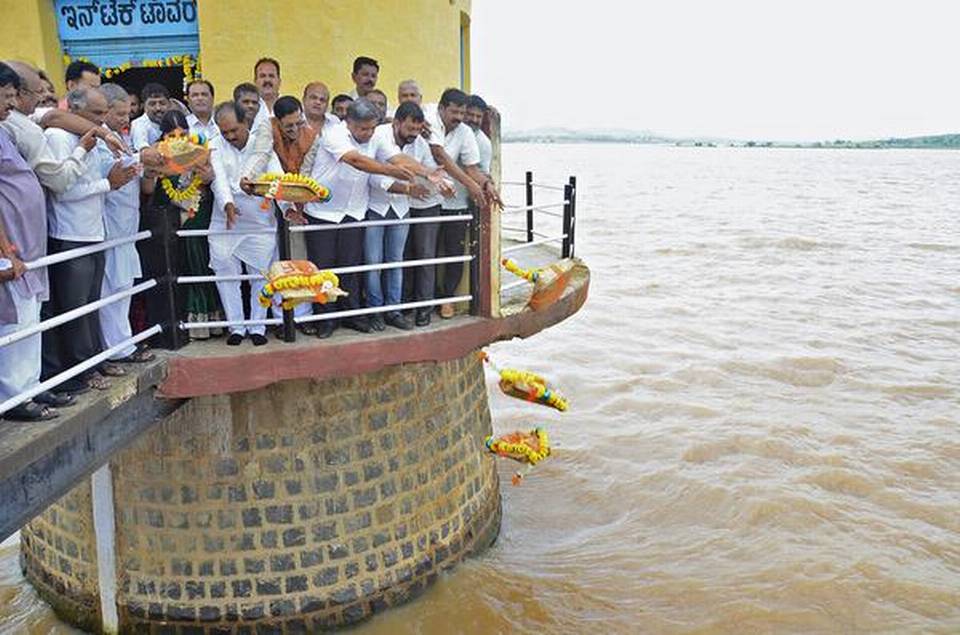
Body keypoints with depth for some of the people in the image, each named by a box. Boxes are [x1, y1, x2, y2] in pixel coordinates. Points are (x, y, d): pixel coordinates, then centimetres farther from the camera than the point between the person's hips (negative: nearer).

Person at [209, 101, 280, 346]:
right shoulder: (216, 147, 0)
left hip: (261, 223, 0)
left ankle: (257, 327, 16)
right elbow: (219, 179, -15)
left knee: (261, 275, 4)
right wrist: (227, 204, -34)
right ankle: (236, 326, 13)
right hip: (225, 224, 0)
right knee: (226, 275, 0)